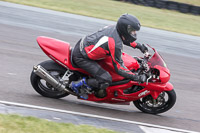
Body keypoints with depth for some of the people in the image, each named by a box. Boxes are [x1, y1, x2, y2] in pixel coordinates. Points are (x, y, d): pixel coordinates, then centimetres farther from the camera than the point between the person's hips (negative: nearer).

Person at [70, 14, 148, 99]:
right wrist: (137, 78, -23)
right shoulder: (116, 44, -28)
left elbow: (123, 38, 23)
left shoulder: (114, 28, -3)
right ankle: (77, 84, -4)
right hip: (81, 57, -10)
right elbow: (119, 68, -23)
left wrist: (139, 46, 21)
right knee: (106, 81, -19)